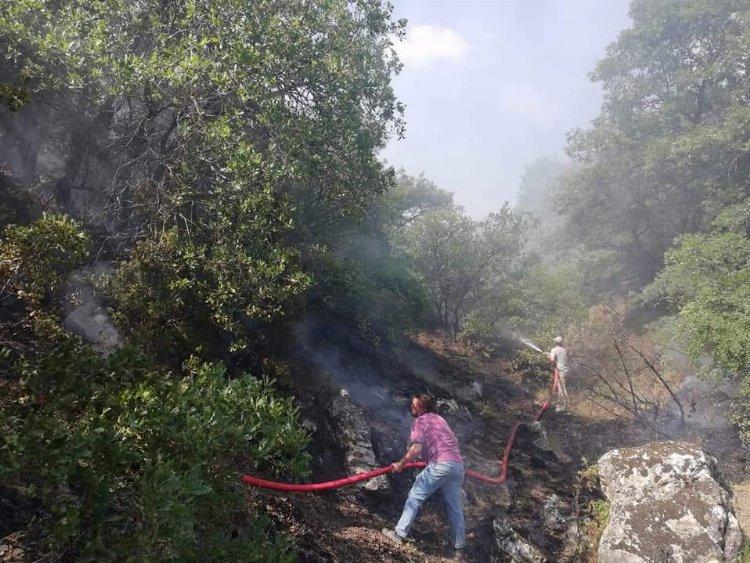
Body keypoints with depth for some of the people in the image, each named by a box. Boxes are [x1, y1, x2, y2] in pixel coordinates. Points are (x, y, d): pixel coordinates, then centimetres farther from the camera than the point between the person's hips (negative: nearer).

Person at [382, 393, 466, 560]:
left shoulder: (420, 421, -1)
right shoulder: (439, 418, 25)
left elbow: (416, 448, -13)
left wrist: (401, 464, -2)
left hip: (440, 465, -8)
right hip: (458, 464, 8)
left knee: (415, 497, 5)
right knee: (455, 507, 14)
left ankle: (400, 533, 10)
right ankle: (459, 549, 21)